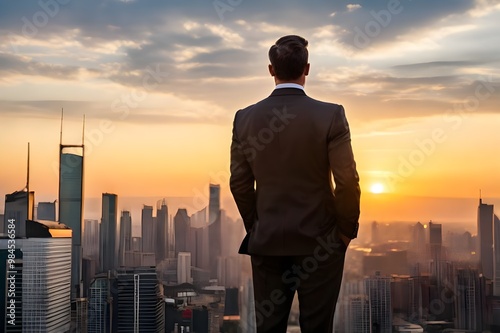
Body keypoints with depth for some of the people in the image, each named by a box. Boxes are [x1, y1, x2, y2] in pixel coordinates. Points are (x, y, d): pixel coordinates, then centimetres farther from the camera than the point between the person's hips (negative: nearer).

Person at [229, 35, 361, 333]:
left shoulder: (245, 118, -3)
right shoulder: (331, 115, -11)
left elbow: (239, 184, 2)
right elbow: (347, 181, -11)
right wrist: (347, 230, 3)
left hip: (266, 241, 3)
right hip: (320, 240, -2)